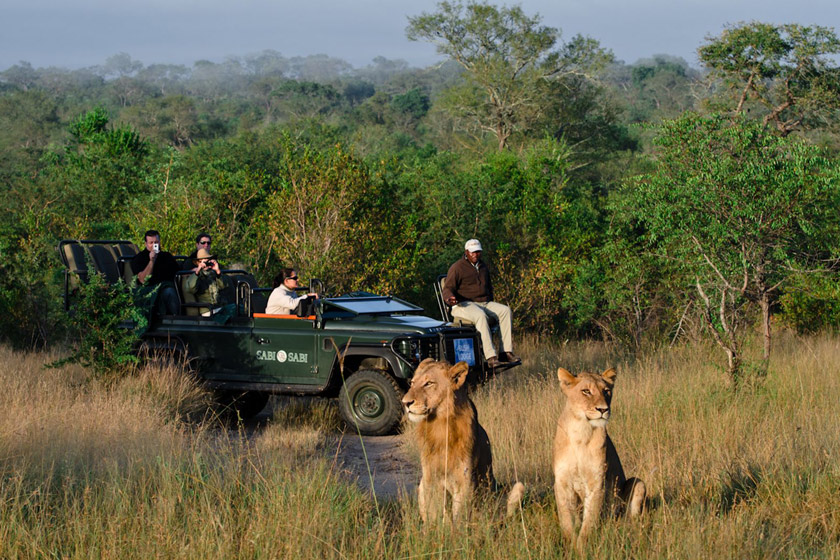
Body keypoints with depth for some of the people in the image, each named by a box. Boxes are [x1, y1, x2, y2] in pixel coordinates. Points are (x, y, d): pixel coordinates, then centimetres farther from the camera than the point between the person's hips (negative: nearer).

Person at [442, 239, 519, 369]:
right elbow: (447, 289, -8)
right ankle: (491, 356, -44)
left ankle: (506, 352, -26)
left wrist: (490, 304, 20)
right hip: (464, 304, -7)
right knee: (480, 315, -38)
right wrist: (450, 298, -30)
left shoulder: (483, 267, 20)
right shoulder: (458, 268, -2)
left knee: (505, 310, -19)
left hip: (484, 303, 7)